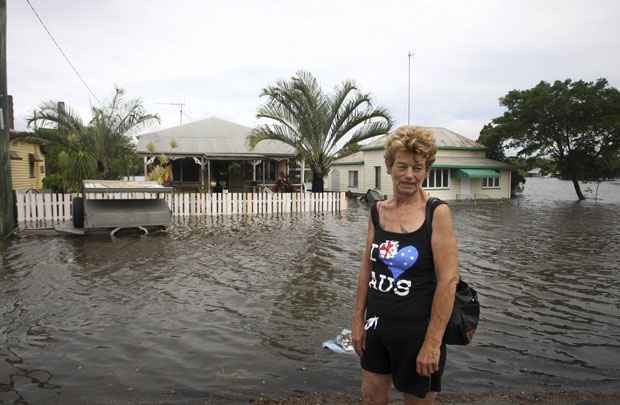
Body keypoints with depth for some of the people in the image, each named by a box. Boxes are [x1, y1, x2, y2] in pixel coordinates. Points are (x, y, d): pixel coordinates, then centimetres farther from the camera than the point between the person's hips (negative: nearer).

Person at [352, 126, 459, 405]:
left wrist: (433, 342, -17)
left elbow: (449, 280, -16)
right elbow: (367, 269, 6)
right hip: (377, 324, 5)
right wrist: (358, 320, 5)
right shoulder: (377, 211, 0)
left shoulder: (437, 213, -14)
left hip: (416, 328, -4)